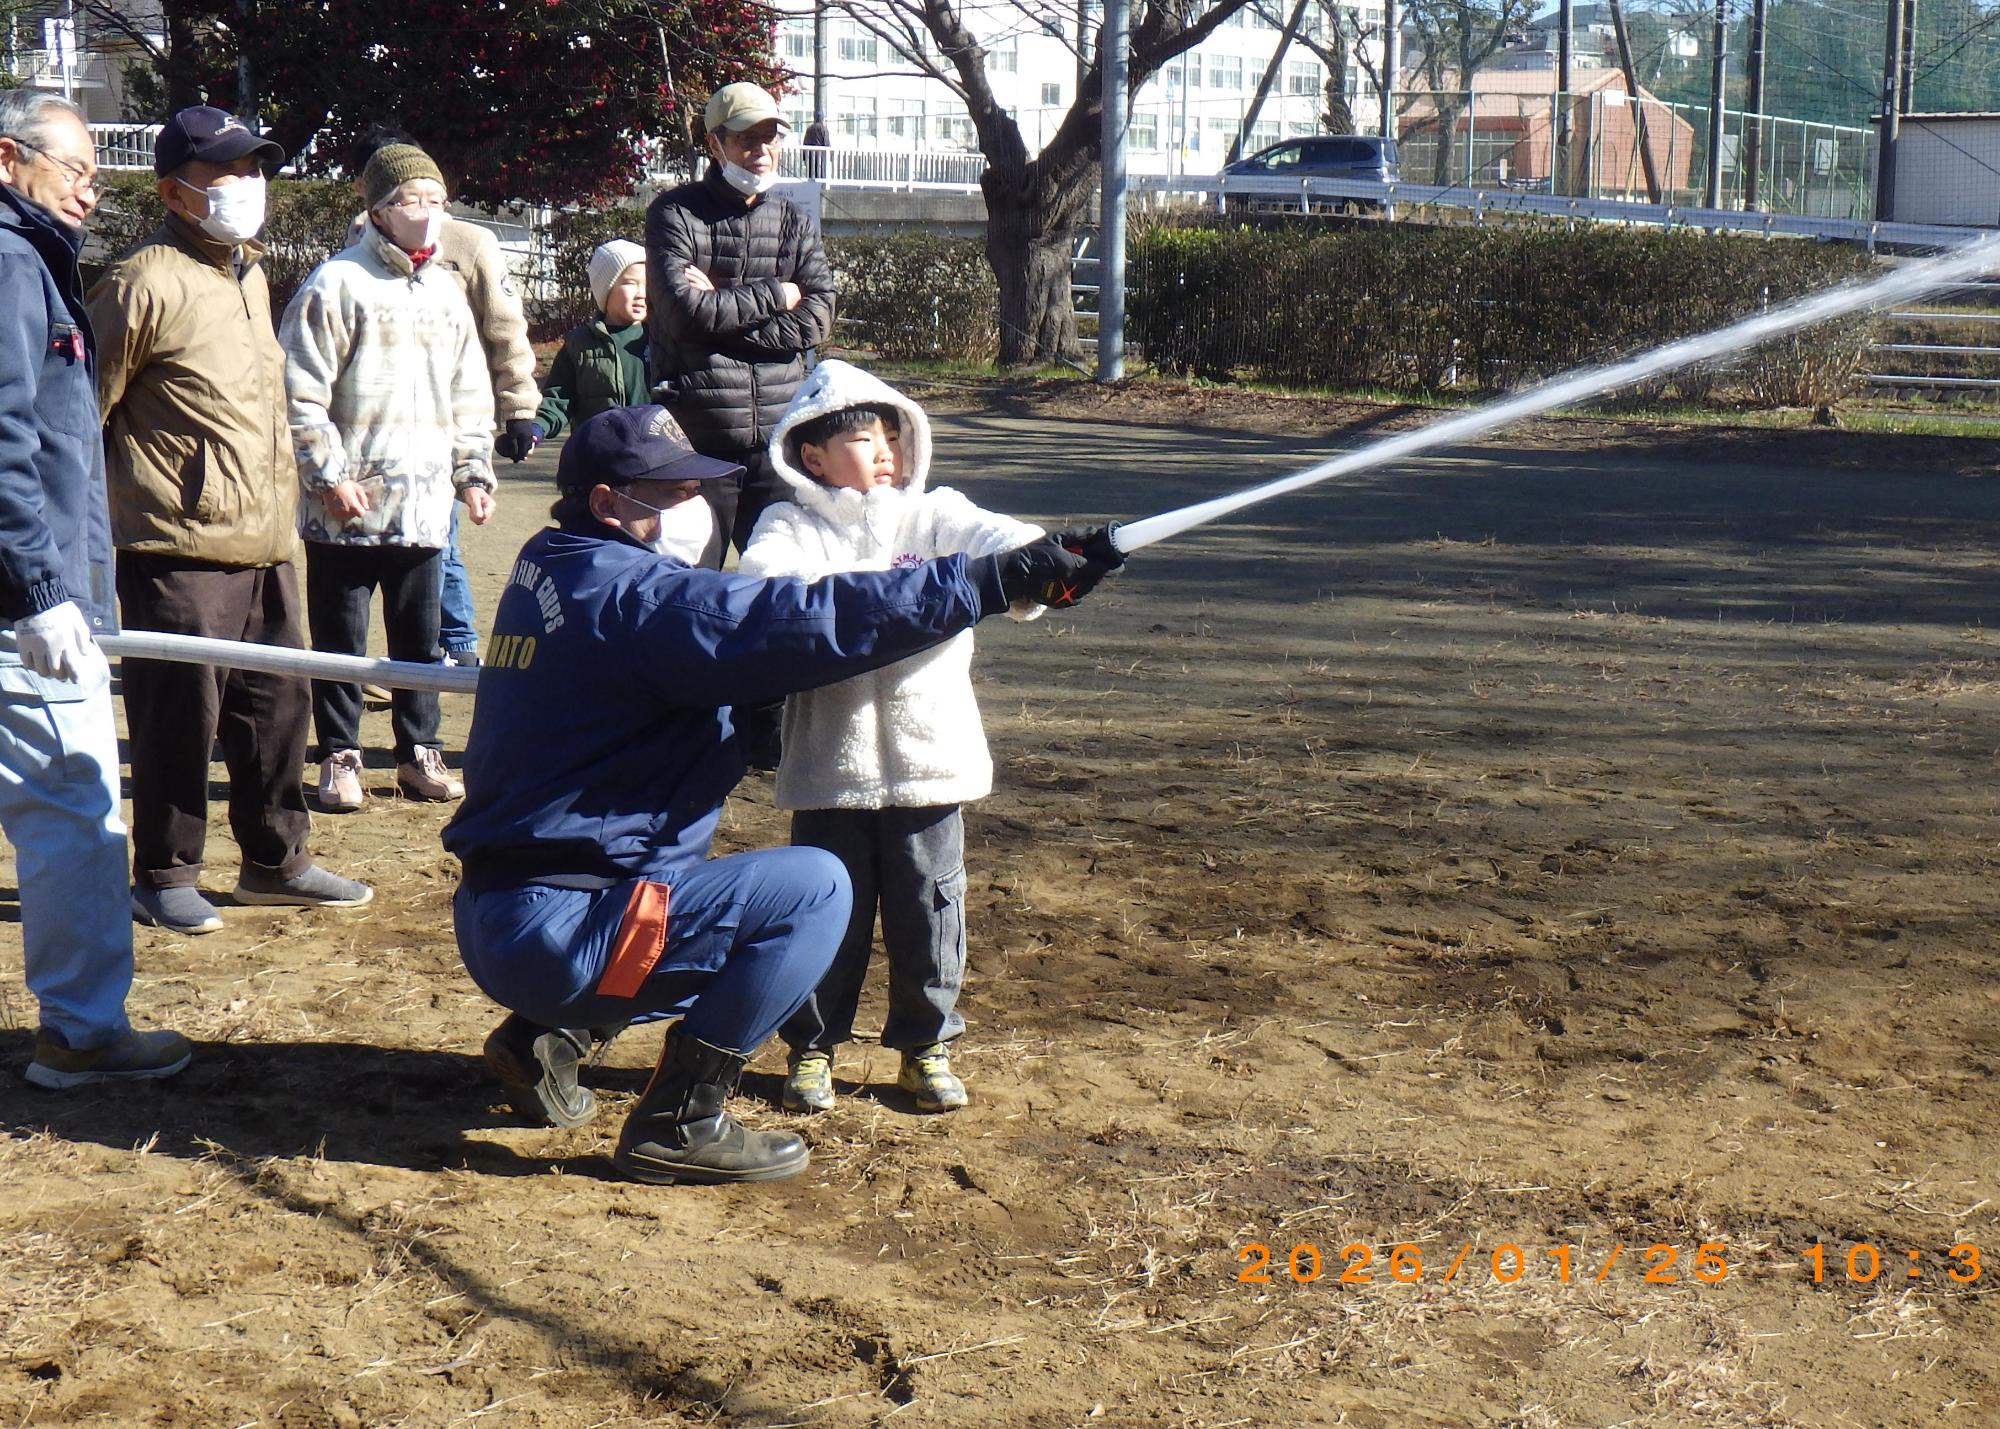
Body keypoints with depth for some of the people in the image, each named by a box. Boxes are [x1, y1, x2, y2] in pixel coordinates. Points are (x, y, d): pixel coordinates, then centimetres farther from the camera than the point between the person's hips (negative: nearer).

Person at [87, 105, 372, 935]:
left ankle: (276, 862, 27)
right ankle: (164, 878, 13)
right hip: (179, 552, -8)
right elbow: (85, 413, -8)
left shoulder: (250, 275, 15)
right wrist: (109, 506, -4)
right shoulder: (146, 284, -11)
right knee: (180, 717, 0)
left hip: (263, 546, 8)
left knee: (278, 708, 13)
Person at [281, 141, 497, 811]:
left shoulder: (445, 291, 13)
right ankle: (340, 757, 14)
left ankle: (419, 752, 22)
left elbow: (469, 395, 20)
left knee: (420, 636, 11)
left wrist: (474, 472, 15)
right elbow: (302, 391, -10)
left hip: (424, 501, 5)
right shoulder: (336, 283, -7)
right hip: (349, 504, -5)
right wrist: (329, 474, -14)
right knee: (340, 637, 4)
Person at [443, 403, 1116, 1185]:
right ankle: (678, 1121, -6)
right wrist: (997, 579, -21)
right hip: (551, 936, -10)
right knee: (813, 888, -11)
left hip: (489, 927, 10)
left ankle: (545, 1036, 16)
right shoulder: (635, 593, -15)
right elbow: (811, 623, -23)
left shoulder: (550, 568, 14)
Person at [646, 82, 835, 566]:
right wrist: (775, 295, -3)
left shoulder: (794, 222, 13)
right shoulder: (675, 214, 1)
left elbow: (816, 320, -1)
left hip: (778, 436, 4)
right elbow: (687, 312, -13)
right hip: (697, 436, -4)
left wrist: (724, 310, -9)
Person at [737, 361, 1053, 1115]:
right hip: (829, 764, -1)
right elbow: (763, 576, -18)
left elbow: (996, 540, -11)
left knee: (928, 911, 9)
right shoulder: (792, 525, 2)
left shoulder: (934, 516, 6)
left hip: (929, 760, 2)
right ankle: (812, 1044, 26)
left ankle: (925, 1045, 27)